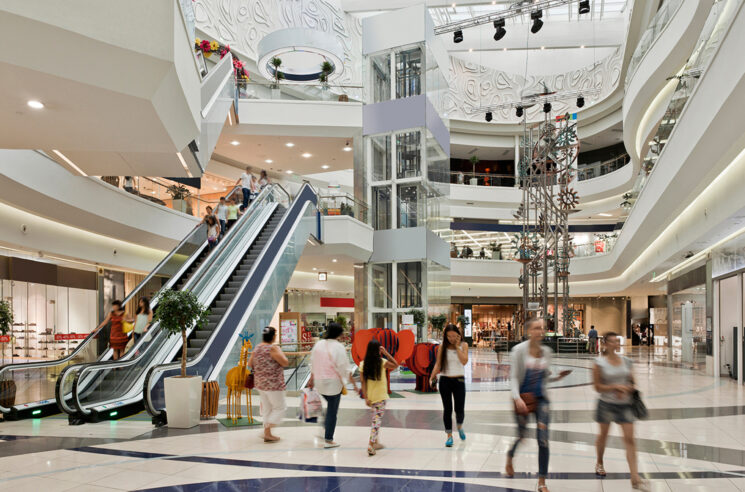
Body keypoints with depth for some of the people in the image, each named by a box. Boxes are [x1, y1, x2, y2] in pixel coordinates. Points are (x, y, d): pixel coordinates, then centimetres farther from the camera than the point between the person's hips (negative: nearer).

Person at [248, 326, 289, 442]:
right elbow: (285, 363, -16)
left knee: (267, 408, 18)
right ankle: (267, 433, -3)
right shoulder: (273, 348, -18)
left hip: (260, 383, 8)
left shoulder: (257, 348, 5)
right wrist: (280, 352, -2)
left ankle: (267, 433, 22)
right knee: (279, 408, 3)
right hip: (273, 384, -8)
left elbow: (250, 364, 13)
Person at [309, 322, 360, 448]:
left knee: (330, 406, 25)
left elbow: (313, 364, 12)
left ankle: (325, 429, 19)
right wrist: (354, 384, -7)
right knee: (332, 411, 4)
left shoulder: (318, 344, 4)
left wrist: (311, 379, 25)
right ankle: (328, 440, 10)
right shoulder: (338, 347, -14)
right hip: (333, 382, -6)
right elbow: (345, 369, -14)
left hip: (319, 382, 6)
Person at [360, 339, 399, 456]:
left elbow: (362, 382, -4)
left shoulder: (363, 364, -2)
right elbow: (395, 365, 6)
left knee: (375, 418, 21)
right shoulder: (382, 362, -11)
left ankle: (375, 442, 28)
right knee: (377, 419, -1)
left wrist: (366, 397, -2)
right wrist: (386, 353, 2)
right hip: (380, 396, -5)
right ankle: (371, 445, -9)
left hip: (370, 397, 5)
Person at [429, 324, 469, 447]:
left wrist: (457, 346, -14)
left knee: (459, 409, -1)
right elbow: (438, 364, 2)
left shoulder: (463, 345, -1)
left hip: (459, 380, -1)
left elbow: (464, 361, -15)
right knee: (447, 409, 3)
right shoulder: (442, 346, 1)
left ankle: (460, 427, 31)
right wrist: (432, 377, -10)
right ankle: (449, 436, 13)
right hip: (445, 380, 1)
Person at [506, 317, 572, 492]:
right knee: (522, 435, 10)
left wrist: (558, 377, -4)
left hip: (541, 398, 3)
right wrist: (517, 398, -27)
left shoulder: (546, 351, 3)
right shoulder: (519, 350, -11)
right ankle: (510, 457, 46)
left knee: (543, 439, -5)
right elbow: (513, 377, -14)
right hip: (523, 398, -3)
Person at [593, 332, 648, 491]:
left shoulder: (626, 361, 2)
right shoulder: (599, 363, -9)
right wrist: (616, 387, -19)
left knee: (630, 439, -5)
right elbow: (598, 387, -10)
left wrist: (626, 389, -8)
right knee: (603, 435, 15)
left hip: (624, 404, 2)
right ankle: (599, 463, 42)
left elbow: (631, 381, 13)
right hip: (606, 404, -2)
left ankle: (635, 478, -4)